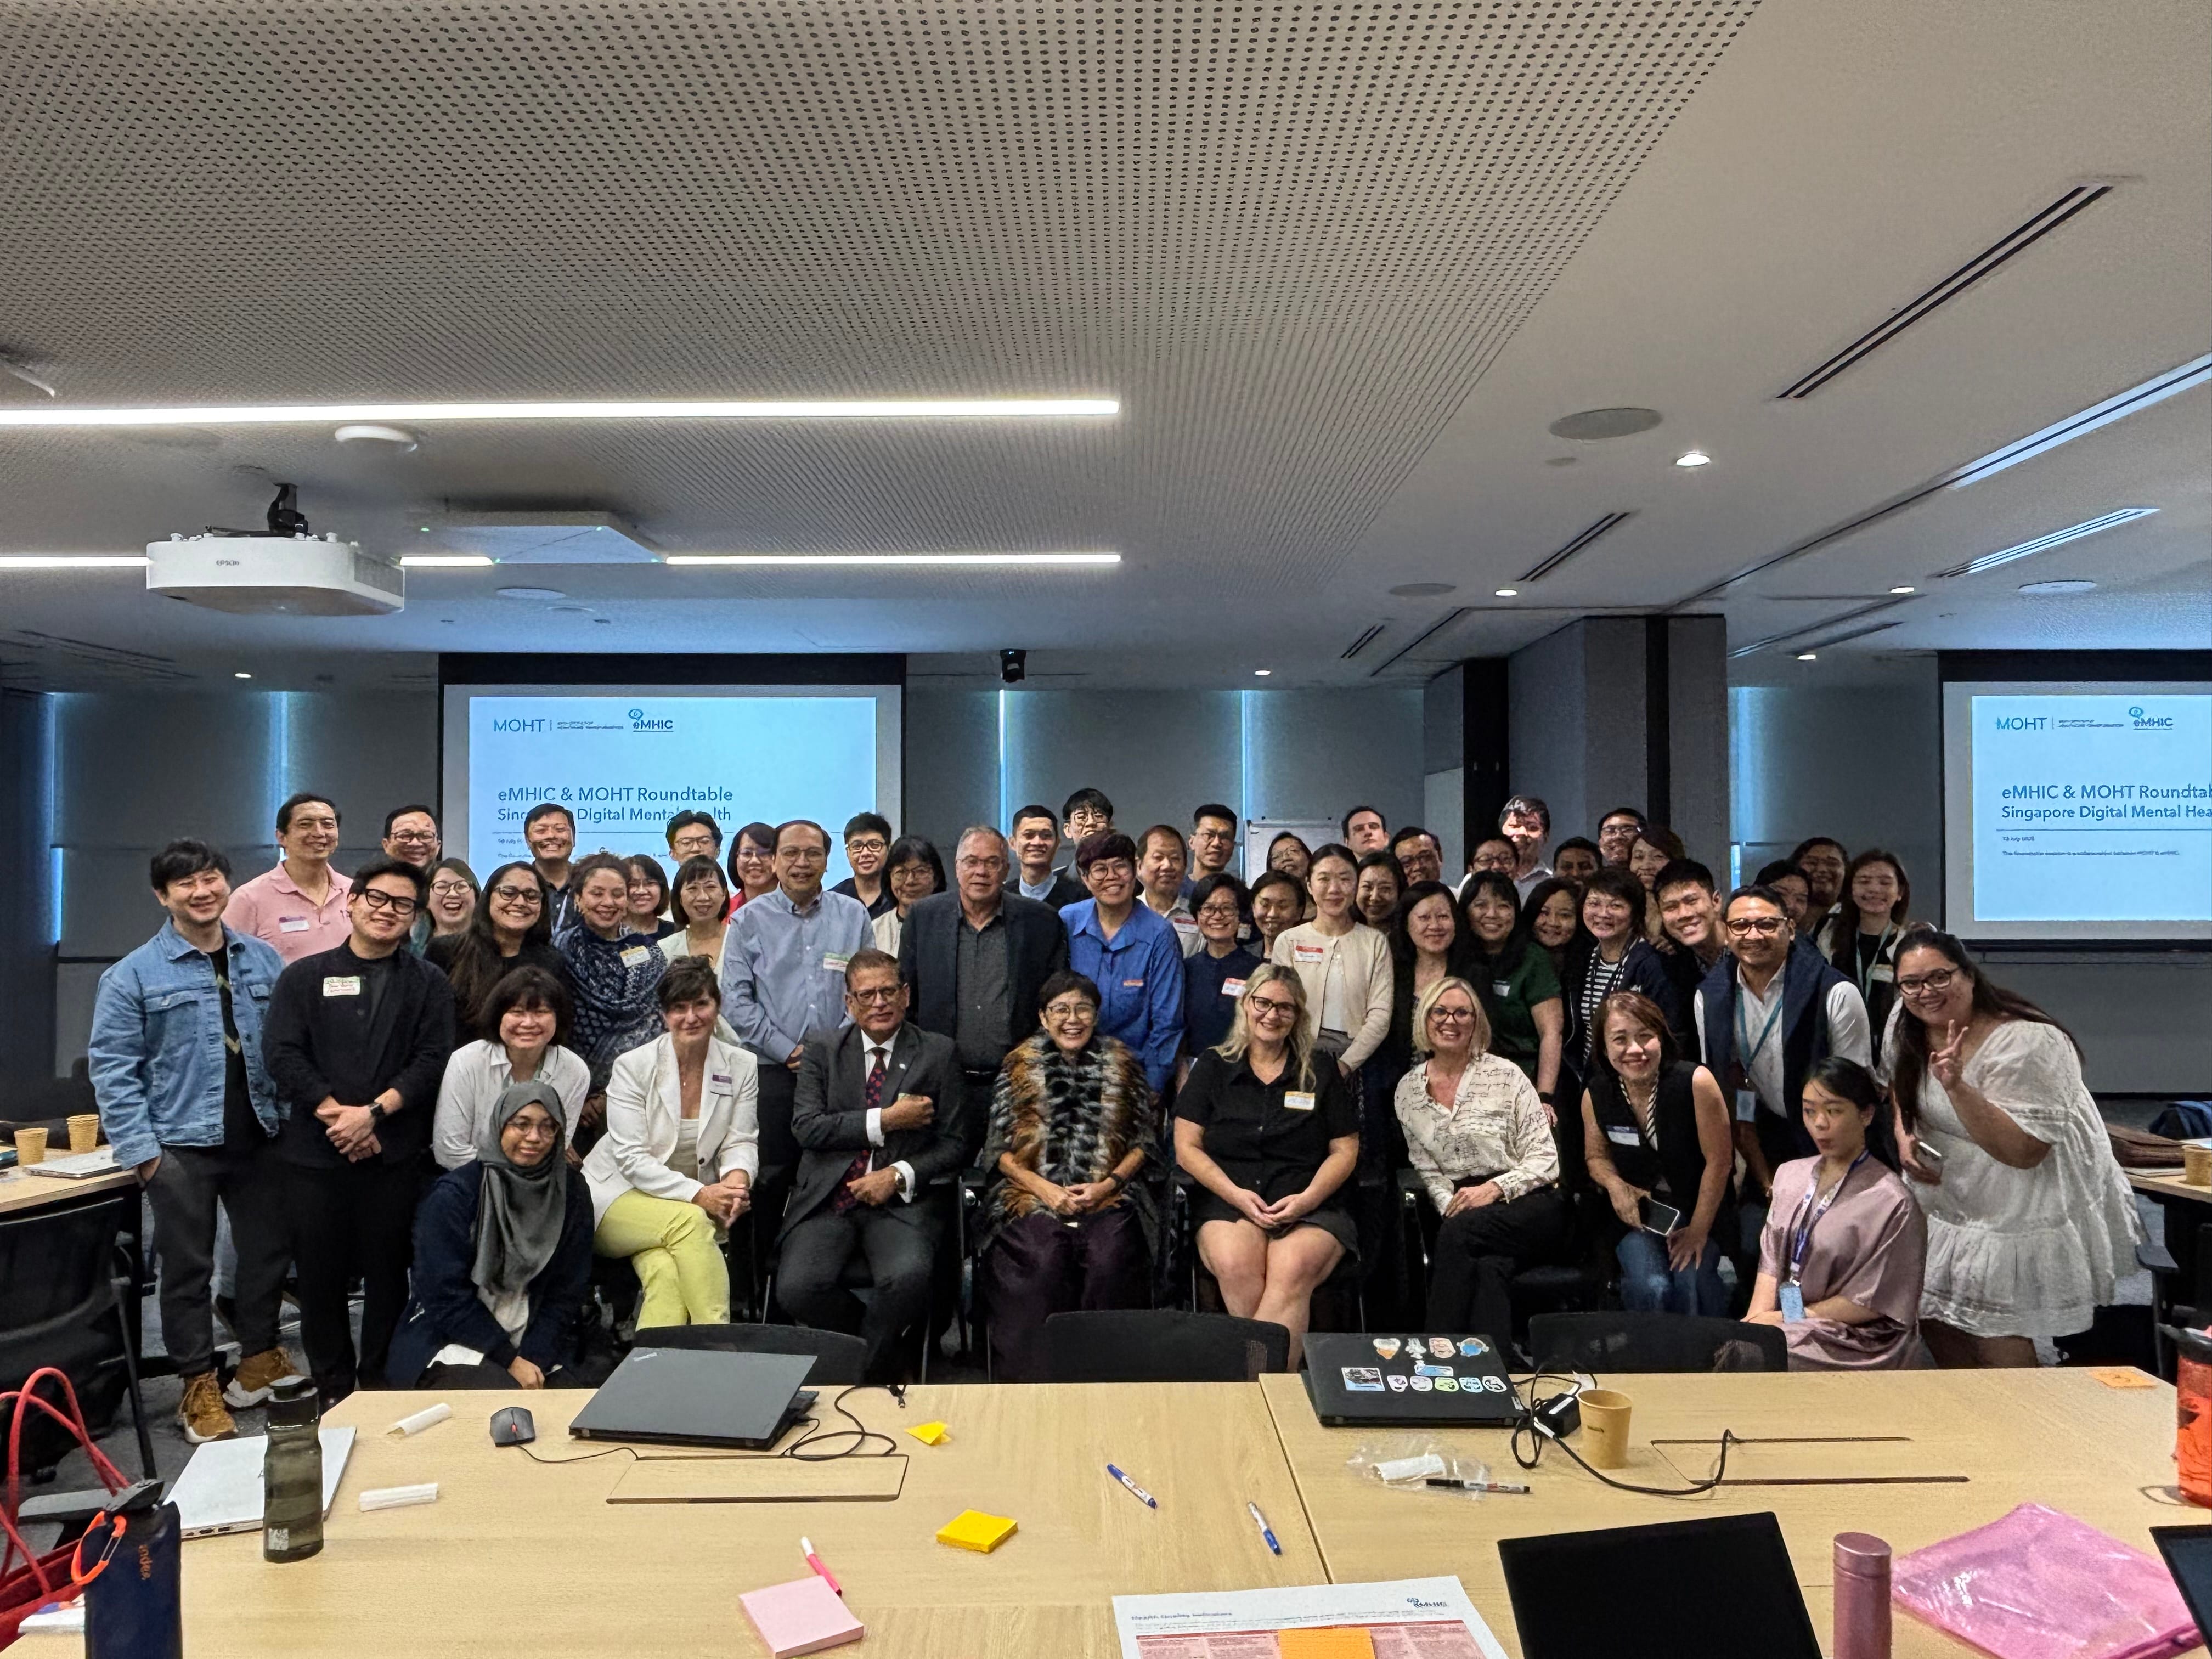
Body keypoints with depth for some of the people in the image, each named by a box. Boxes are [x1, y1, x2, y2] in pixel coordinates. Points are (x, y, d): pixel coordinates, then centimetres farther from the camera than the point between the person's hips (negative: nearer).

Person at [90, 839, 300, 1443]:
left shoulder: (264, 960, 5)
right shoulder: (134, 975, -5)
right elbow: (112, 1066, -6)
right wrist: (141, 1148, -12)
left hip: (260, 1138, 3)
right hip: (182, 1145, -3)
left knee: (269, 1251, 13)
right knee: (188, 1268, 7)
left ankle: (260, 1358, 32)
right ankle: (199, 1384, 21)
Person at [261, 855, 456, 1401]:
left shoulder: (429, 984, 7)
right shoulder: (304, 977, 8)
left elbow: (432, 1060, -3)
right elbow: (280, 1053, -2)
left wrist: (373, 1112, -14)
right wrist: (335, 1112, -12)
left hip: (396, 1152, 0)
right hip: (315, 1151, 1)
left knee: (388, 1272, 5)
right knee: (320, 1273, 7)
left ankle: (380, 1388, 19)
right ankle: (333, 1391, 21)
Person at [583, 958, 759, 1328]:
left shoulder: (742, 1066, 1)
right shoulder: (632, 1067, -9)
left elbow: (741, 1143, 1)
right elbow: (632, 1159, -13)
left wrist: (737, 1177, -24)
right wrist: (698, 1195, -24)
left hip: (696, 1204, 3)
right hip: (620, 1197, -2)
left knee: (665, 1270, -31)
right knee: (690, 1221, -34)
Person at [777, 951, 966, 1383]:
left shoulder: (938, 1053, 8)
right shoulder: (823, 1046, 11)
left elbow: (956, 1144, 6)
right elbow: (806, 1126, -2)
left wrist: (900, 1175, -9)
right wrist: (885, 1120, -8)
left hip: (902, 1202, -1)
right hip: (827, 1200, 1)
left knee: (908, 1278, -32)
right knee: (797, 1288, -25)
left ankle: (867, 1371, -1)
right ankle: (884, 1347, 4)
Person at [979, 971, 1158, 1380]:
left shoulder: (1122, 1064, 13)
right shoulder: (1020, 1066, 11)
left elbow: (1146, 1139, 11)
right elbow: (998, 1147, 7)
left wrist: (1108, 1185, -6)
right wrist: (1044, 1189, -8)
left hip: (1109, 1196, 1)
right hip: (1033, 1196, 0)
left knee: (1110, 1261, -30)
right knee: (1044, 1262, -31)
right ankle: (1036, 1377, -19)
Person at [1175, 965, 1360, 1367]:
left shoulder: (1322, 1074, 15)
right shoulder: (1213, 1068, 14)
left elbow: (1345, 1151, 11)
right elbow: (1187, 1147, 8)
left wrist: (1307, 1199, -7)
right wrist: (1236, 1194, -7)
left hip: (1311, 1207, 0)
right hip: (1227, 1201, 0)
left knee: (1293, 1269, -35)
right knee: (1234, 1265, -35)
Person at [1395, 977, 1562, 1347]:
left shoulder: (1504, 1075, -1)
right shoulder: (1408, 1090, 10)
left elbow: (1545, 1160, -3)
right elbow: (1428, 1170, 11)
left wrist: (1494, 1189, -18)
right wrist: (1451, 1206, -10)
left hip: (1532, 1206, -2)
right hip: (1463, 1208, 2)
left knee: (1459, 1232, -33)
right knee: (1491, 1267, -35)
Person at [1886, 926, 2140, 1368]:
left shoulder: (2026, 1043, -26)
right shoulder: (1906, 1028, -4)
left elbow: (2025, 1151, -29)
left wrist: (1957, 1086, -38)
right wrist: (1903, 1134, 0)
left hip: (2027, 1211, -7)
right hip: (1947, 1199, 7)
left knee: (1997, 1340, -3)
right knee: (1932, 1319, 14)